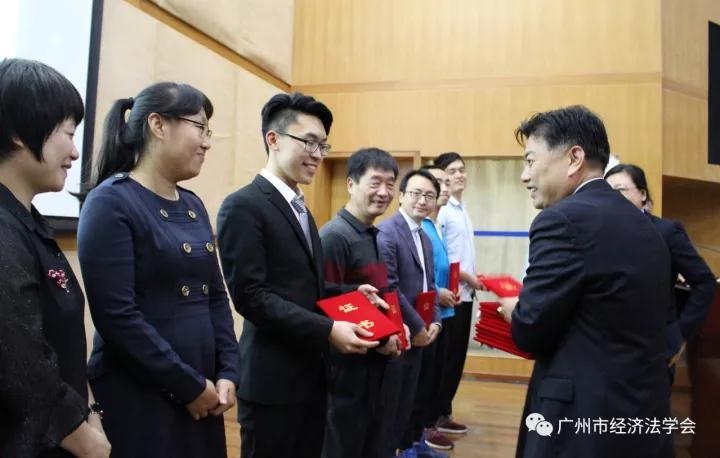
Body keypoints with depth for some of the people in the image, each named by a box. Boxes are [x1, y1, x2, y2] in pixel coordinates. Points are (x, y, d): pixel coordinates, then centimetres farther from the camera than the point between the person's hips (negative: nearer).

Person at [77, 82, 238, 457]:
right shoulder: (110, 202, -13)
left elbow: (216, 297, 10)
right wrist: (190, 386, -14)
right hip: (137, 398, -7)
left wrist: (227, 373, -1)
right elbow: (117, 316, -19)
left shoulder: (193, 205, 9)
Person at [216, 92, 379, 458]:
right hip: (272, 380, -8)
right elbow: (249, 294, -19)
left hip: (311, 375, 9)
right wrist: (328, 331, -22)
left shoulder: (301, 210, 15)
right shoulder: (243, 206, -13)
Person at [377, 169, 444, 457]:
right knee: (388, 402, 6)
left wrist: (434, 321, 1)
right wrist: (418, 327, -15)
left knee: (407, 397, 20)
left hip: (418, 333, 8)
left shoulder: (425, 238, 12)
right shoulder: (387, 232, -16)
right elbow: (389, 288, -21)